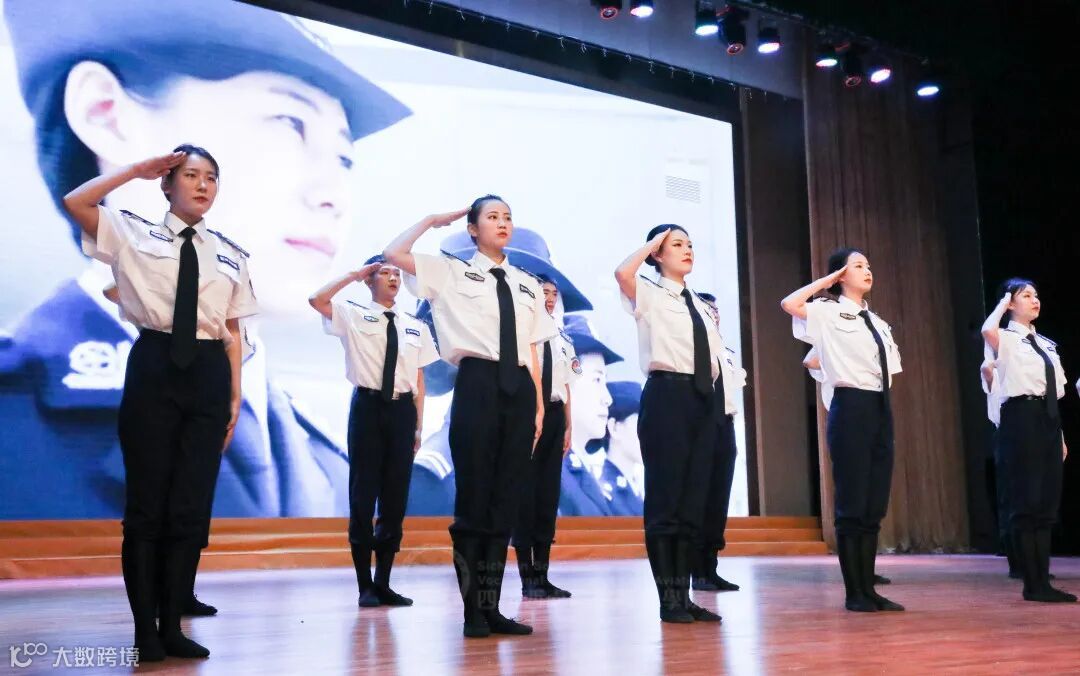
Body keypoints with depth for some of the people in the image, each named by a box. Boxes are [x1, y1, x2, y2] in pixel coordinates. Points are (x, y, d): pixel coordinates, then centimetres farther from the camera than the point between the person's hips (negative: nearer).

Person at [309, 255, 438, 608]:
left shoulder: (415, 326, 13)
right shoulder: (353, 315, 4)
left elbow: (419, 380, 11)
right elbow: (317, 300, -15)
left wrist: (418, 426, 6)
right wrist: (355, 273, -6)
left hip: (402, 409, 3)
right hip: (367, 406, -3)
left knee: (396, 497, 6)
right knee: (363, 494, -1)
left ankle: (383, 583, 17)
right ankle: (365, 585, 9)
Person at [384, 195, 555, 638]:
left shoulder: (527, 284, 19)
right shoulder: (451, 272, 7)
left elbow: (532, 350, 16)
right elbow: (393, 254, -6)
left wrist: (539, 404, 8)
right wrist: (433, 220, 5)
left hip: (519, 387, 5)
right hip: (478, 383, -4)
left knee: (506, 499, 6)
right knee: (474, 495, -3)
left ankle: (491, 606, 14)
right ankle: (472, 610, 8)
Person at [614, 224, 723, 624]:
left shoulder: (700, 304, 21)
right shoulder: (649, 295, 1)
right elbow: (622, 273, -22)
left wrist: (711, 390, 11)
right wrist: (653, 242, -6)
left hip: (702, 398, 7)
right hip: (667, 395, -7)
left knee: (694, 498, 7)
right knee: (665, 495, -5)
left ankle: (683, 594, 12)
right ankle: (668, 598, 1)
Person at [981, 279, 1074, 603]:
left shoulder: (1047, 344, 20)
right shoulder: (1005, 340, -2)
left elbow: (1055, 394, 21)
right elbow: (987, 331, -28)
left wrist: (1060, 435, 17)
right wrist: (1002, 304, -9)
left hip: (1047, 420, 8)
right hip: (1021, 419, -8)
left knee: (1047, 503, 6)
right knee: (1025, 502, -6)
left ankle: (1043, 581, 11)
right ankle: (1032, 583, -2)